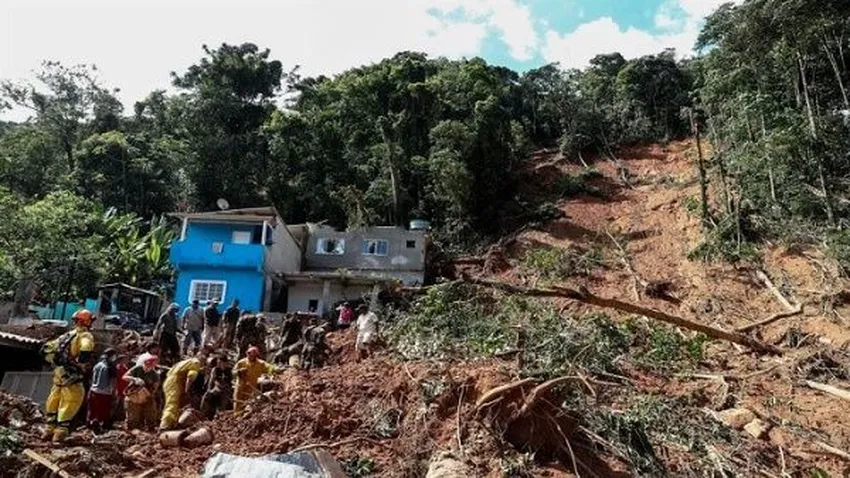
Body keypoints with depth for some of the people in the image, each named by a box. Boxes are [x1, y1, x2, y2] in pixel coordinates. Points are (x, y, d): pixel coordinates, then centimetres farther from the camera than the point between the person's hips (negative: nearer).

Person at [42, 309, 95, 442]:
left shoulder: (67, 335, 16)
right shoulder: (85, 335, -9)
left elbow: (47, 348, 20)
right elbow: (86, 350, -30)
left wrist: (55, 362, 20)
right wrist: (81, 366, -15)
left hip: (59, 374, 8)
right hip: (71, 377, -8)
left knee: (53, 402, 18)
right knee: (70, 404, -3)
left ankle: (49, 430, 27)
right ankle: (60, 432, -6)